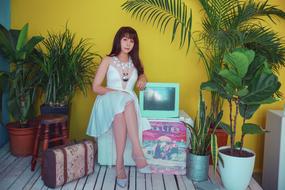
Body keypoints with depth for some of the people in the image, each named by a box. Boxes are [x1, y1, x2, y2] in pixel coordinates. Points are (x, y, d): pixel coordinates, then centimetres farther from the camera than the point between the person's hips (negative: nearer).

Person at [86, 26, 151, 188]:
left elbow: (142, 74, 33)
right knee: (120, 101, -41)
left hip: (129, 103, 2)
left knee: (123, 108, -39)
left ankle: (119, 163, -44)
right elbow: (96, 87, 2)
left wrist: (143, 78, 7)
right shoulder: (108, 61, 7)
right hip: (109, 102, -2)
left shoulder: (135, 62, 17)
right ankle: (137, 150, -45)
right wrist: (116, 92, -14)